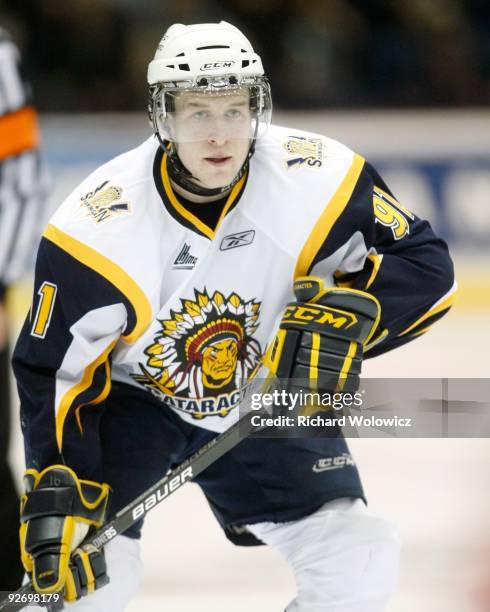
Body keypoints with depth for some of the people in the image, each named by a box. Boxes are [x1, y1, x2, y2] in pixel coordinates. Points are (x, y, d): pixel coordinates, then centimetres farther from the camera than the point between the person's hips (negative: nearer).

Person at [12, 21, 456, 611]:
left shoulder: (318, 180, -23)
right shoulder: (98, 228, -26)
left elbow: (425, 265, -13)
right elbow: (53, 369, -17)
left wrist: (350, 312, -33)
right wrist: (57, 496, -26)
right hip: (133, 394, -2)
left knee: (361, 562, -11)